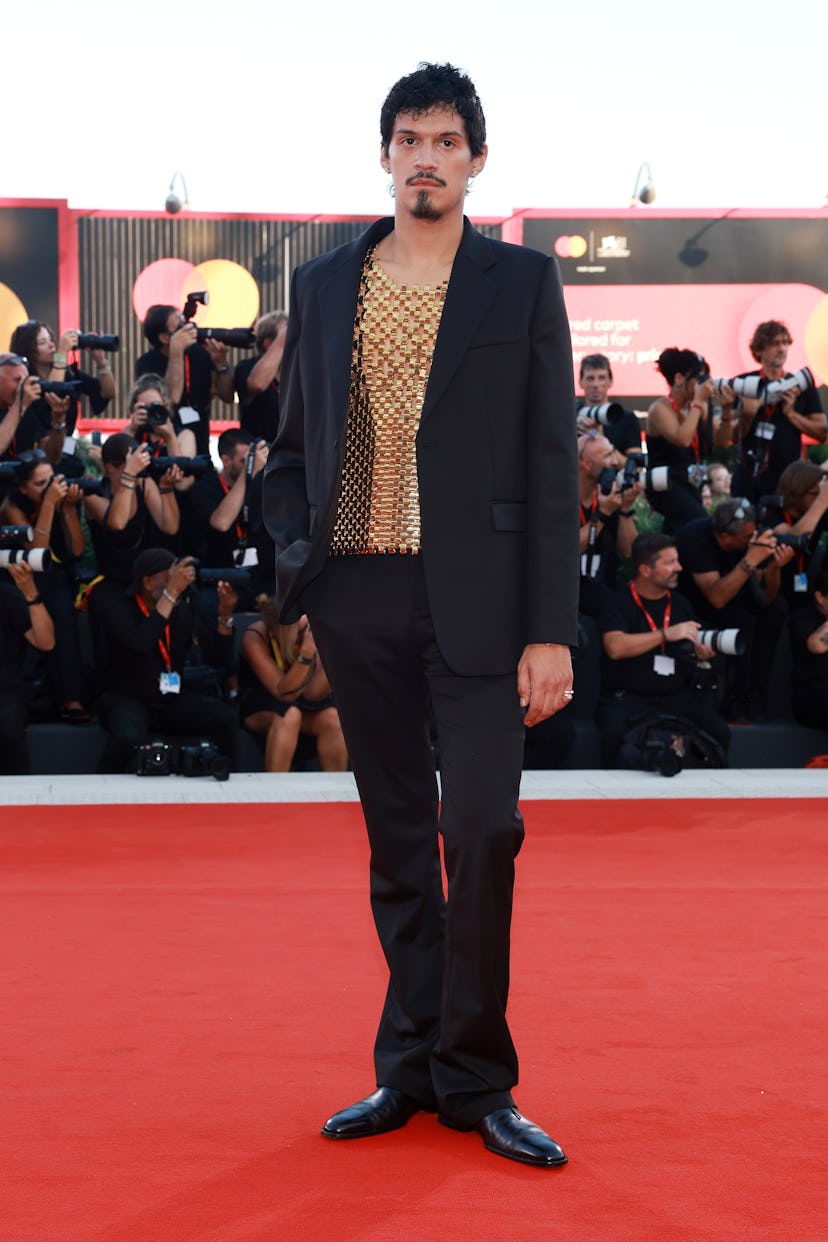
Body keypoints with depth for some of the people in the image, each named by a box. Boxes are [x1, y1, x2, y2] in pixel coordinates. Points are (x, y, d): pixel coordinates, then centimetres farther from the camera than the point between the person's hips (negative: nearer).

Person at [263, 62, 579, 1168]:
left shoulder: (522, 283, 3)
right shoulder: (324, 285, 12)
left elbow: (551, 463, -2)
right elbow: (291, 450, 18)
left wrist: (551, 629, -8)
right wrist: (296, 562, 1)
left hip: (475, 597, -3)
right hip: (358, 598, 3)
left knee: (483, 829, -8)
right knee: (398, 840, 10)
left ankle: (475, 1078, 6)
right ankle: (410, 1068, 19)